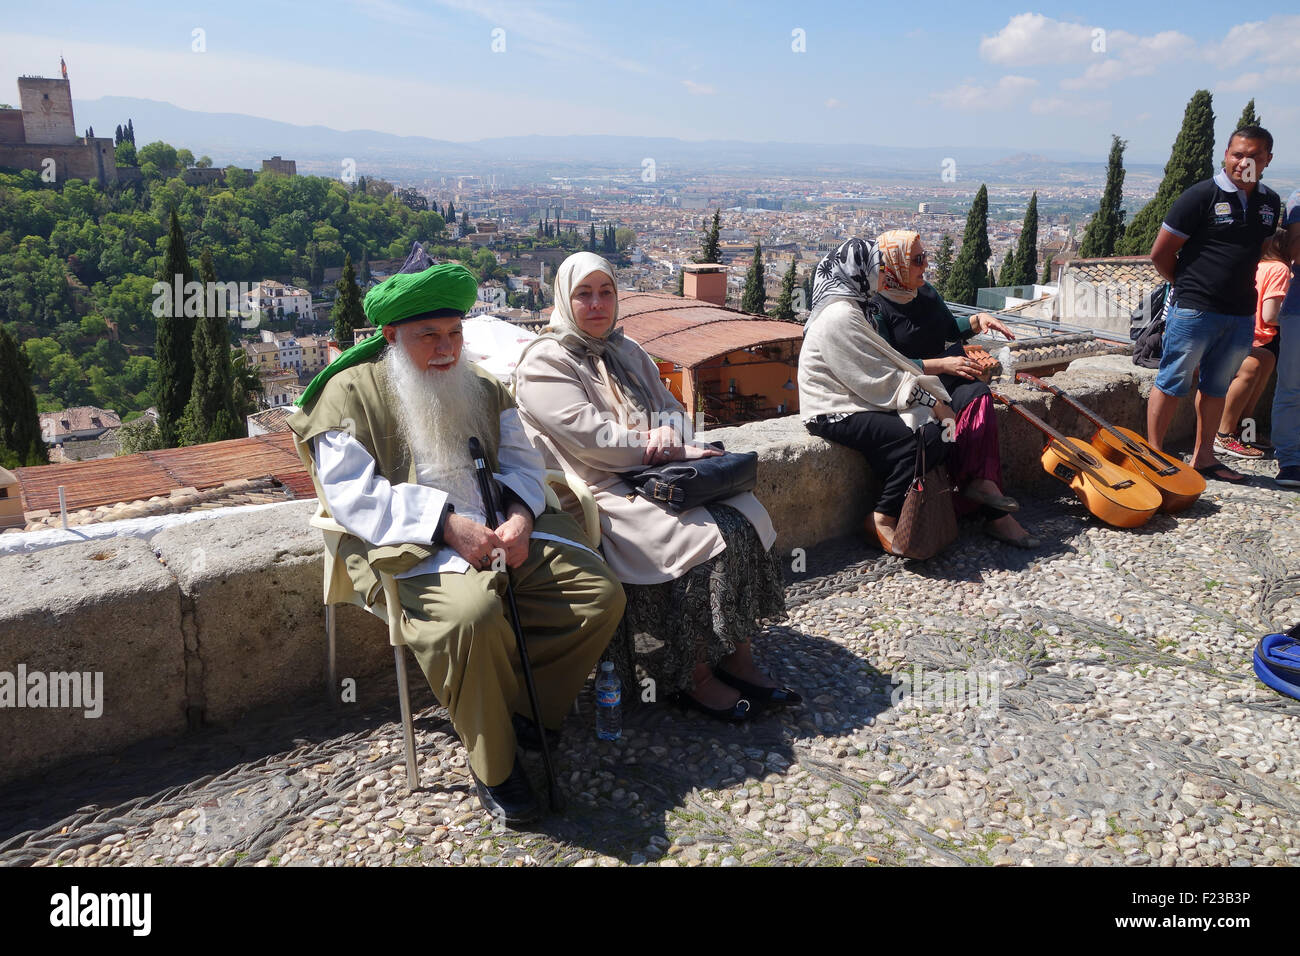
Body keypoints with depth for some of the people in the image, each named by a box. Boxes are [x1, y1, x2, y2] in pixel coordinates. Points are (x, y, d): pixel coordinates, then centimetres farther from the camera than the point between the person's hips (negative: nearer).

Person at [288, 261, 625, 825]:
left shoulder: (480, 388, 18)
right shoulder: (351, 394, 1)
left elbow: (521, 460, 14)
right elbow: (352, 495, -9)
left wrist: (520, 516, -9)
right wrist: (446, 524, -19)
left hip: (503, 531, 6)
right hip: (412, 549, -5)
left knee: (601, 592, -11)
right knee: (471, 614, -37)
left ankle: (524, 709, 5)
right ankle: (491, 764, -12)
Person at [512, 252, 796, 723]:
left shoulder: (626, 352, 21)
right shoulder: (545, 362, -4)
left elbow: (670, 406, 17)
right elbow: (592, 437, -15)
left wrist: (669, 431, -8)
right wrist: (670, 451, -14)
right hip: (603, 492, -7)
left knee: (746, 515, -15)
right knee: (706, 536, -26)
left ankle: (737, 658, -8)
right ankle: (694, 677, -12)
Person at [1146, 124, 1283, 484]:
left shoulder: (1271, 203, 9)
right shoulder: (1202, 195, -9)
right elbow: (1160, 253, -8)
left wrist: (1239, 289, 10)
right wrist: (1188, 288, 3)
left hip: (1241, 315, 6)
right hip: (1194, 311, -6)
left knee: (1216, 386, 13)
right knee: (1172, 383, -1)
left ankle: (1203, 456, 23)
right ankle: (1154, 454, 7)